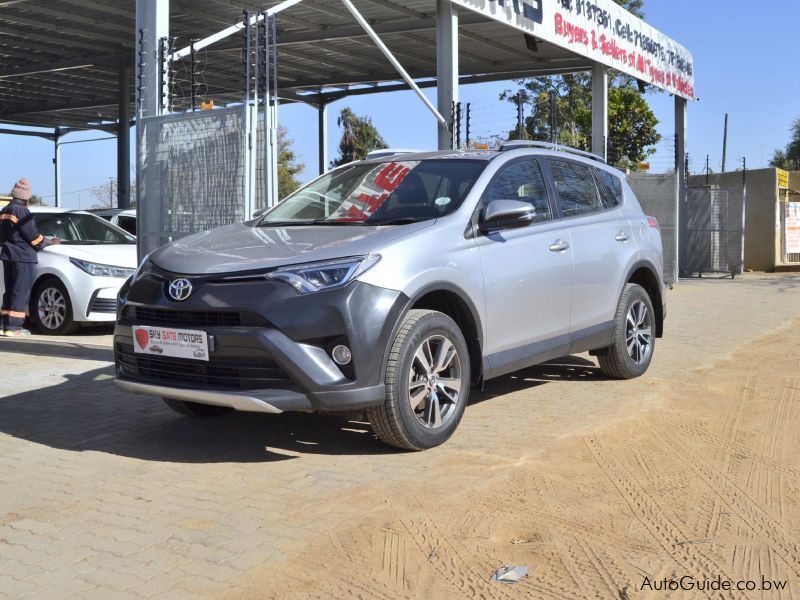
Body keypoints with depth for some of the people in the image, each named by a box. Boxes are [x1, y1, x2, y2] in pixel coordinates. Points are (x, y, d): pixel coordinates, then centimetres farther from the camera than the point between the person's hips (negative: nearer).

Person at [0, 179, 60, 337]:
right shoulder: (22, 212, -14)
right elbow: (34, 237, -13)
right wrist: (50, 242, 1)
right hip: (23, 257, -9)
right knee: (21, 292, -5)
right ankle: (13, 327, -7)